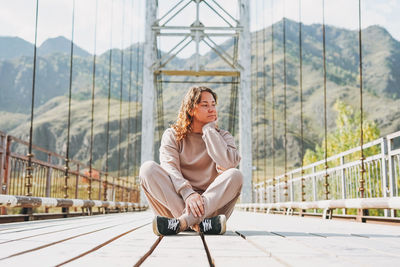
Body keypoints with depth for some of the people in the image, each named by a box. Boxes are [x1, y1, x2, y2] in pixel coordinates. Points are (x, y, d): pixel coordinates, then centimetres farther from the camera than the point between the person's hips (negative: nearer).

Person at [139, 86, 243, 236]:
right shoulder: (172, 135, 8)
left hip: (212, 205, 0)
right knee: (148, 168, -21)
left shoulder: (222, 137, 10)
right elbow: (169, 168, -11)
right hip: (177, 201, 0)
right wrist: (188, 193, -30)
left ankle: (180, 223, -39)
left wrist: (209, 129, -6)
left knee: (235, 175, -26)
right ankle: (199, 223, -36)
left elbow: (228, 164, -14)